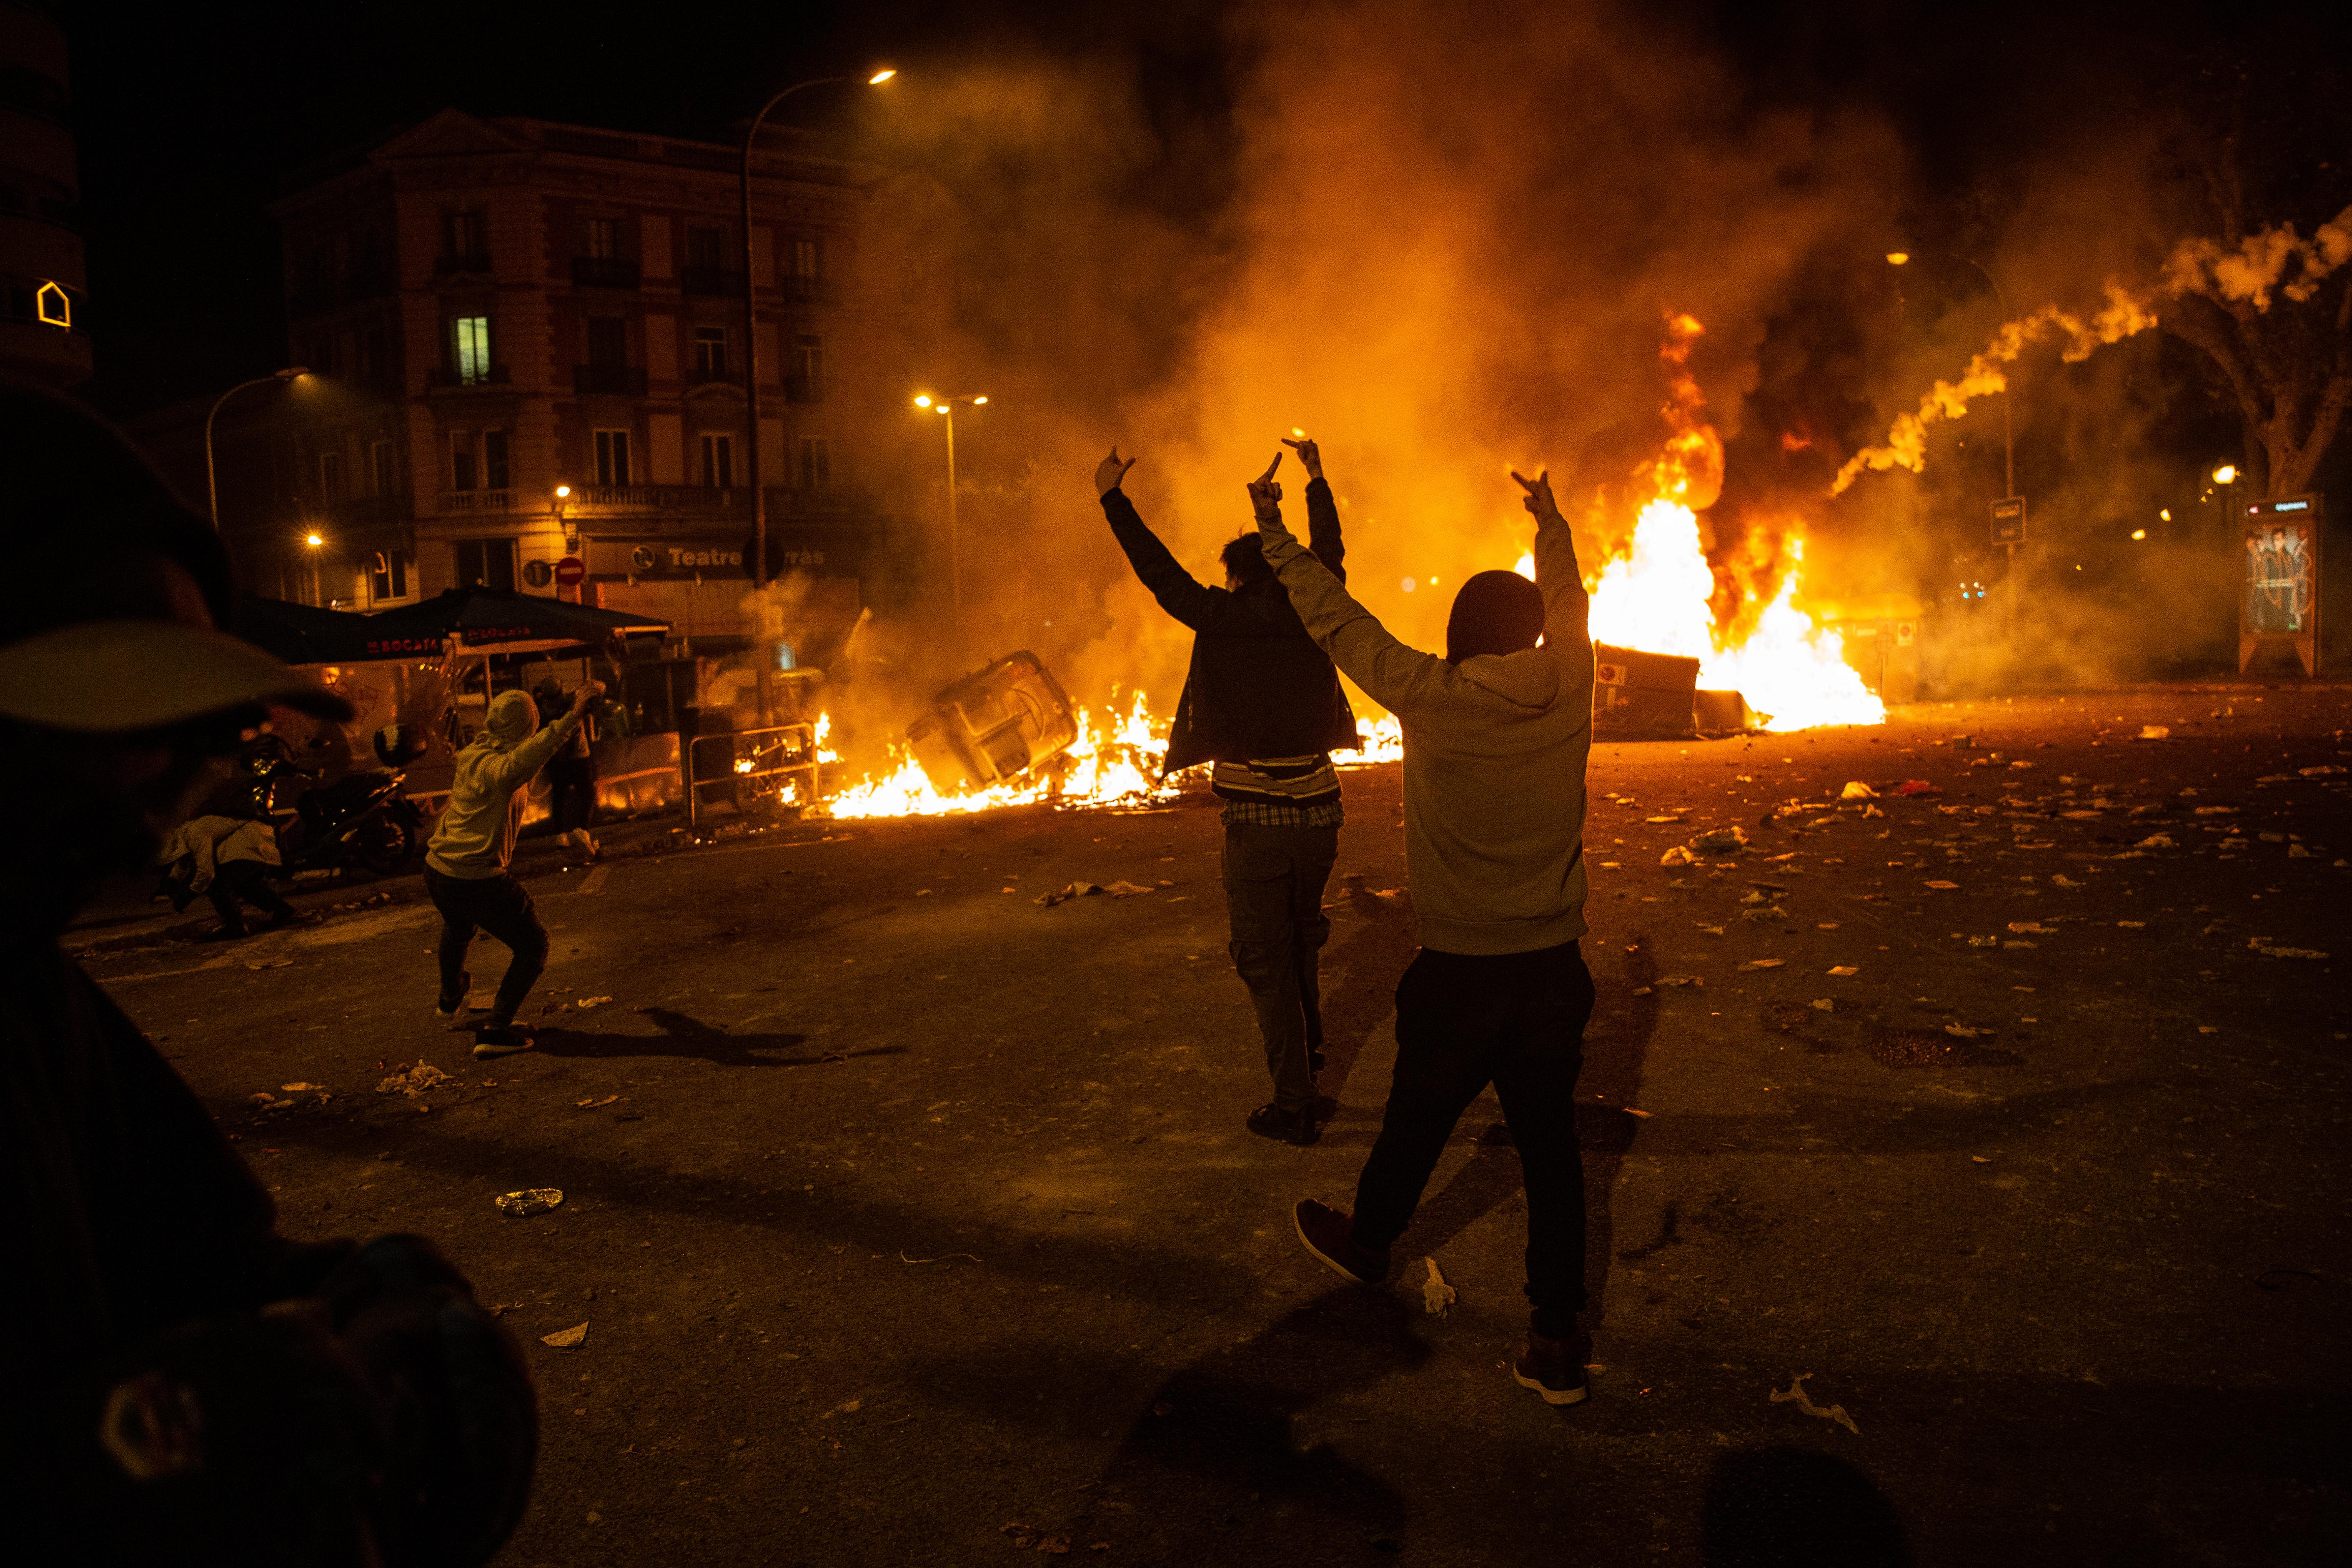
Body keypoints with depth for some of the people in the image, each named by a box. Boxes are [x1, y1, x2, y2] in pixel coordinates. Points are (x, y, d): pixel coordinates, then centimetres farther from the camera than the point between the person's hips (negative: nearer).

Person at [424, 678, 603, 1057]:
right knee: (532, 946, 6)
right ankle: (497, 1031, 2)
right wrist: (572, 716, -55)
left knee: (458, 927, 38)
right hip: (478, 880, -9)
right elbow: (528, 756, -47)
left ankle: (450, 1000, 63)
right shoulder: (497, 767, -22)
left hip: (438, 870, 9)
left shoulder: (470, 755, 5)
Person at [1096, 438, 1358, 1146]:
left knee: (1265, 960, 3)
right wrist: (1316, 477, 34)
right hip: (1318, 814, 5)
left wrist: (1114, 497, 11)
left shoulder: (1221, 619, -8)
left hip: (1257, 822, -5)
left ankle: (1295, 1104, 4)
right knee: (1303, 939, 25)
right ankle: (1308, 1050, 42)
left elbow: (1157, 569, -1)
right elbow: (1329, 551, 20)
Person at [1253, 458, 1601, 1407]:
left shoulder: (1431, 698, -13)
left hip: (1458, 976, -2)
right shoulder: (1566, 689, -4)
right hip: (1554, 972, 3)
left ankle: (1367, 1245, 46)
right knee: (1550, 1147, 11)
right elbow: (1569, 599, 16)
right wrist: (1550, 521, 34)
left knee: (1415, 1127, 19)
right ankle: (1558, 1339, 16)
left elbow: (1338, 622, -3)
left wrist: (1276, 535, 9)